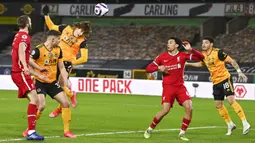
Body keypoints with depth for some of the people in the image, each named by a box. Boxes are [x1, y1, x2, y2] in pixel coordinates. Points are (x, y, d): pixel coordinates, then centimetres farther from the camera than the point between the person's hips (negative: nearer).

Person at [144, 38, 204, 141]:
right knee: (165, 110, -15)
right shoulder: (162, 56, 1)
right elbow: (148, 69, 4)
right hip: (168, 87, -2)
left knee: (189, 108, -12)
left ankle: (182, 133, 2)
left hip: (180, 87, 2)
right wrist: (159, 67, -15)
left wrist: (191, 50, -19)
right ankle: (149, 130, 4)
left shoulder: (183, 55, 1)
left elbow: (200, 57, -5)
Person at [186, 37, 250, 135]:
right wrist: (188, 64, 28)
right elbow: (201, 64, 29)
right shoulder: (203, 55, 6)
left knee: (231, 100, -19)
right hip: (216, 83, 7)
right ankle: (230, 125, 23)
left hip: (225, 79, -7)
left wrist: (239, 72, -19)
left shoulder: (218, 52, -14)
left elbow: (231, 61, -11)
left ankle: (245, 123, -18)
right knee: (219, 106, 7)